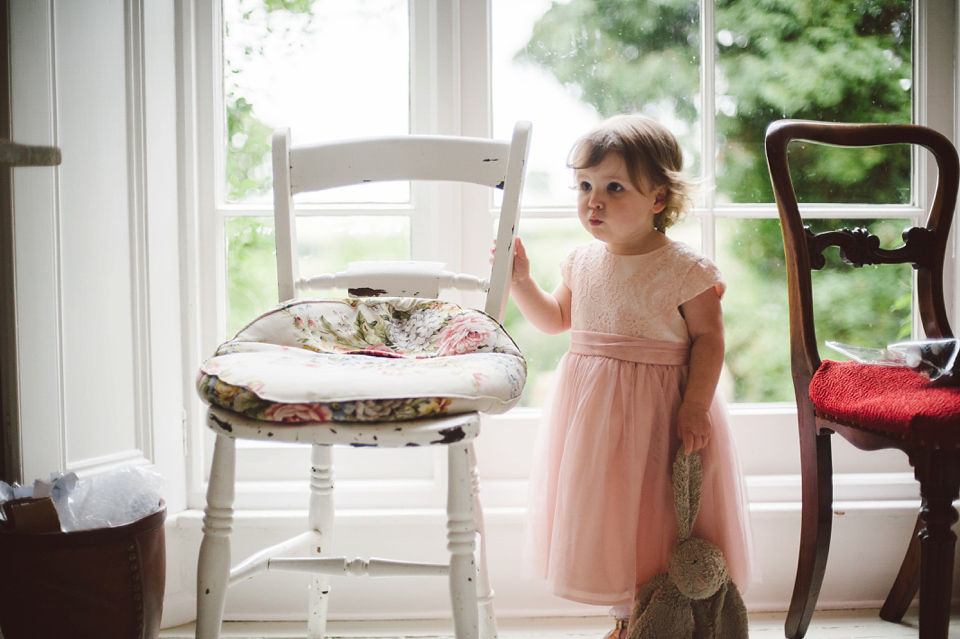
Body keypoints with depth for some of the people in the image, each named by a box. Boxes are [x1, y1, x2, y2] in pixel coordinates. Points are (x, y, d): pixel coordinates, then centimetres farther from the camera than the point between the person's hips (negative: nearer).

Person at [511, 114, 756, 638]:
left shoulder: (684, 270, -12)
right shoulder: (582, 262, 5)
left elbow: (708, 338, -11)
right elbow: (556, 320, 16)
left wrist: (695, 407, -19)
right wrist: (521, 281, 3)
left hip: (659, 407, -5)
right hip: (593, 406, 6)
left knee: (660, 513, 2)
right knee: (607, 513, 12)